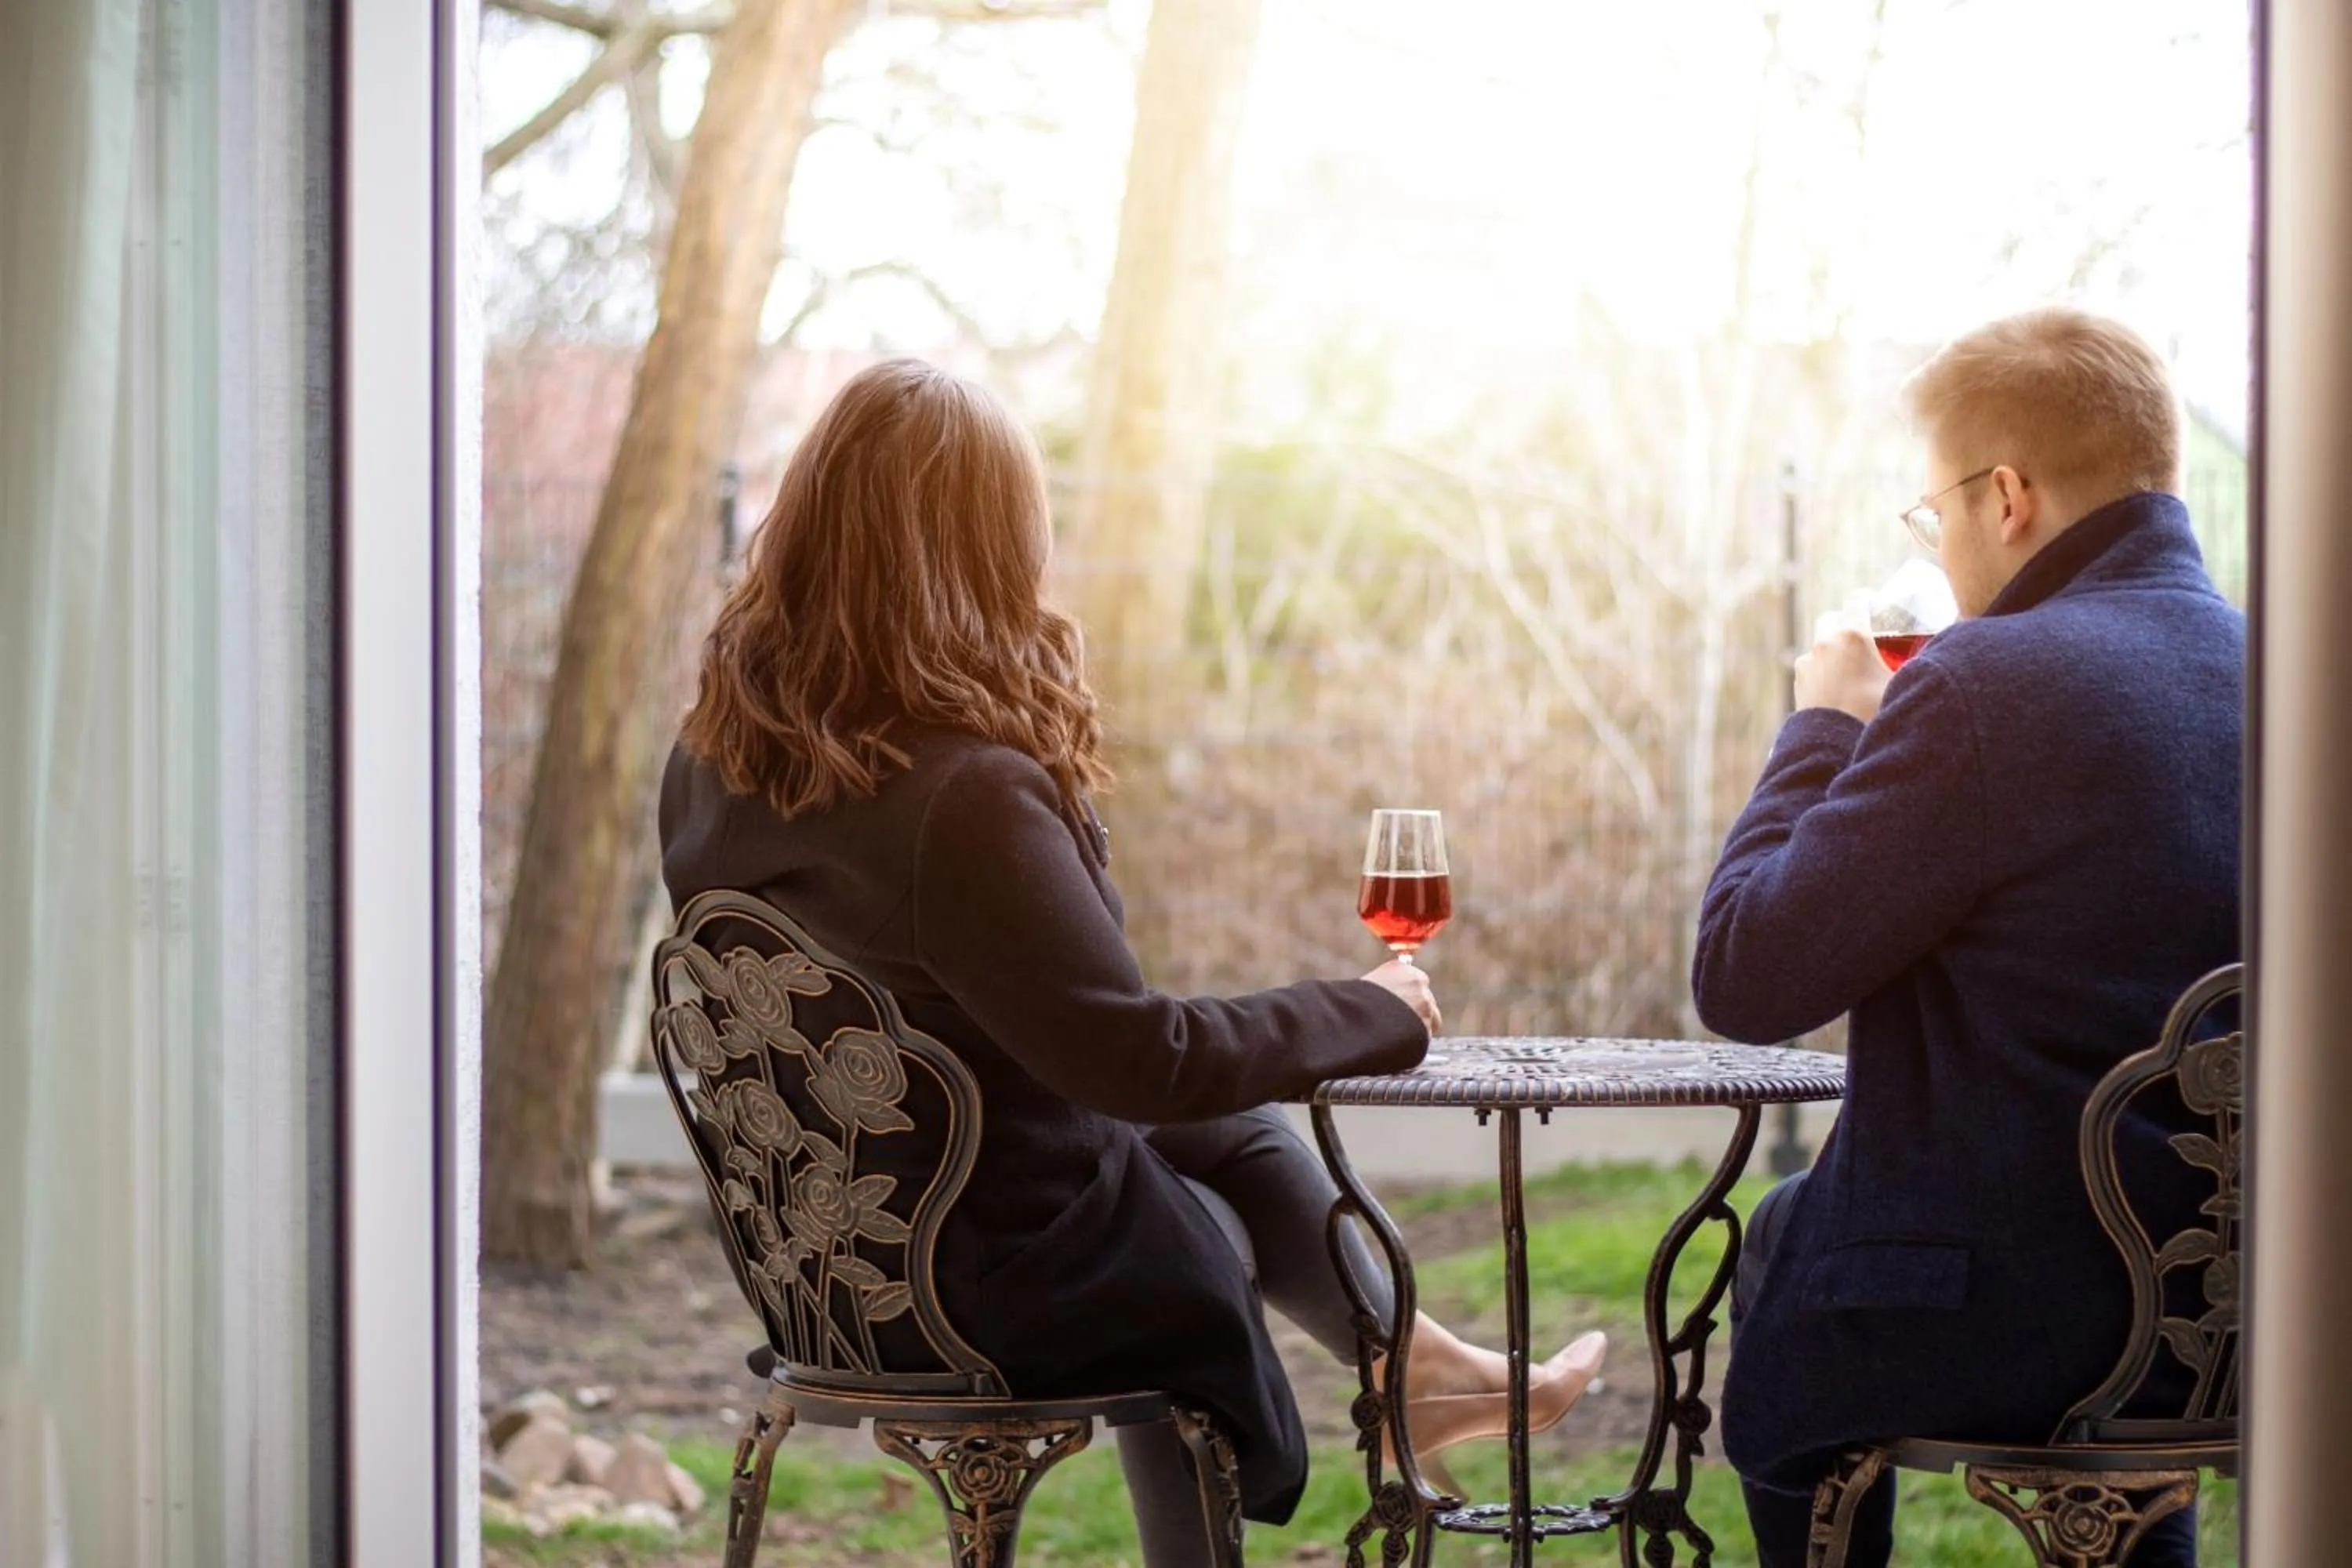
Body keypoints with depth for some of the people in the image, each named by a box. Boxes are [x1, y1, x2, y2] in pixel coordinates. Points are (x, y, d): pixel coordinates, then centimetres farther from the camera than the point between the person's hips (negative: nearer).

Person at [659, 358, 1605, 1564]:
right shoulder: (965, 796, -32)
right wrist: (1369, 1012, -11)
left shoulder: (713, 756, -7)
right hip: (992, 1280, -7)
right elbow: (1143, 1058, -27)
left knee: (1221, 1129, 25)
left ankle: (1408, 1362, 41)